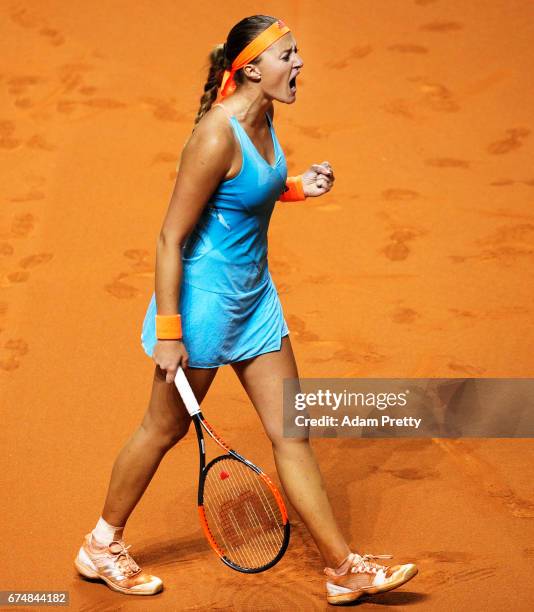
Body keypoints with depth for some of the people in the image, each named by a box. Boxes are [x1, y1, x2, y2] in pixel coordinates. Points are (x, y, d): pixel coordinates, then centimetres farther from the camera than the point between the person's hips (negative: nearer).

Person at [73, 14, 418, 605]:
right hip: (205, 296, -8)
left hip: (254, 296, 8)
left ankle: (344, 569, 14)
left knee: (291, 433, 9)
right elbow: (171, 236, -22)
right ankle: (100, 546, 30)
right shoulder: (217, 135, -24)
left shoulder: (263, 119, 2)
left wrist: (296, 187, 3)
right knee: (164, 429, 10)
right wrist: (168, 332, -22)